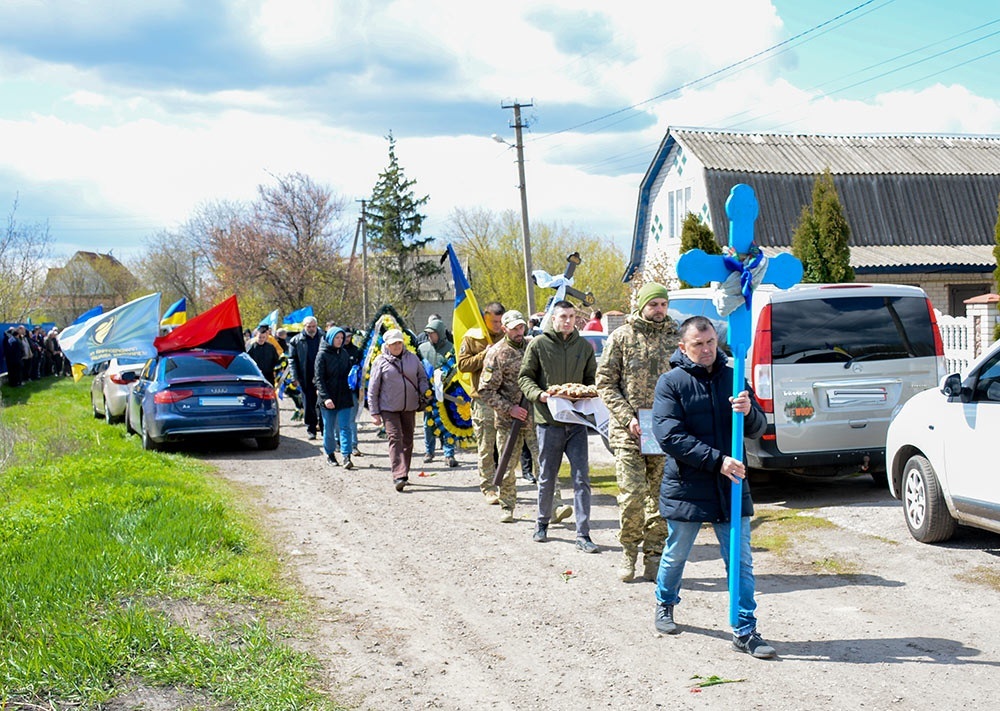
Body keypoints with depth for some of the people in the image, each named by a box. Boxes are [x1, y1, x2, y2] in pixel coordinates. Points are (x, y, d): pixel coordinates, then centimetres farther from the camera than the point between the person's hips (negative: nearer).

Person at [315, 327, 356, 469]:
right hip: (328, 398, -3)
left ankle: (346, 457, -12)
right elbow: (319, 379, -11)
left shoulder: (344, 353, 8)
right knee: (329, 428, 7)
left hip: (344, 397, 3)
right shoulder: (323, 355, -6)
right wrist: (325, 397, -20)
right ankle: (330, 453, 25)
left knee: (345, 427, -6)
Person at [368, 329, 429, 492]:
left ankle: (404, 473, 22)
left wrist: (423, 393, -1)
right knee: (395, 439, -14)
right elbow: (372, 390, -2)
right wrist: (374, 413, -5)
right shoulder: (381, 362, -4)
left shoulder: (412, 358, 5)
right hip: (389, 409, -4)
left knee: (407, 440, 10)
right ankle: (398, 476, -20)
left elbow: (422, 377, 18)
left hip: (410, 407, 4)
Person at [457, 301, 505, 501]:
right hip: (484, 400, -3)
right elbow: (463, 365, -4)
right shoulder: (472, 338, 4)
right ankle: (488, 488, 5)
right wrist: (485, 355, -12)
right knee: (486, 448, -1)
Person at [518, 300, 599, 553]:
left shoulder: (584, 346, 9)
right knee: (547, 477, 10)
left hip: (577, 421, 2)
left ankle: (583, 534, 1)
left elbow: (592, 378, 17)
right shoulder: (538, 344, 0)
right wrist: (539, 394, -15)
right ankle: (542, 524, 29)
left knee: (582, 478, -2)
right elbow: (525, 377, 3)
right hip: (548, 420, -2)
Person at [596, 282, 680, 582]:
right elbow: (605, 383, 1)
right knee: (632, 494, -8)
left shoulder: (675, 337, 9)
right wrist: (627, 416, -9)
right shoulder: (621, 337, 2)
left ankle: (654, 557, 15)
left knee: (661, 495, 5)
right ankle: (629, 551, 11)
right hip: (629, 432, -2)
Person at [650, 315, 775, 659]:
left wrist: (749, 412, -19)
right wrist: (717, 460, -23)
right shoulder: (671, 382, -7)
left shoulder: (732, 378, 6)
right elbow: (670, 437, -16)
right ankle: (665, 605, 41)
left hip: (730, 488, 3)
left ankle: (745, 631, 8)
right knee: (676, 555, 16)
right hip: (686, 487, -2)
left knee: (741, 562, 1)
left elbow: (758, 429, 6)